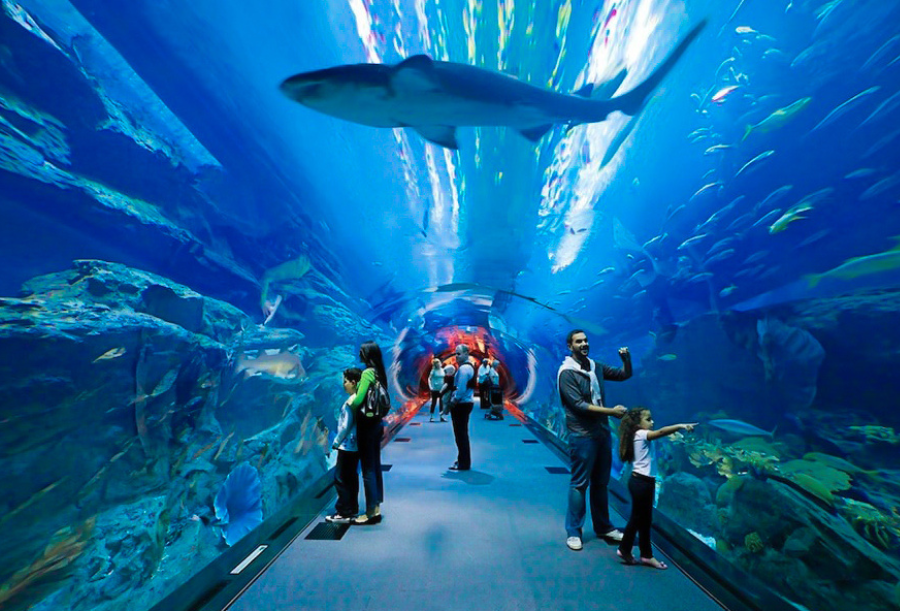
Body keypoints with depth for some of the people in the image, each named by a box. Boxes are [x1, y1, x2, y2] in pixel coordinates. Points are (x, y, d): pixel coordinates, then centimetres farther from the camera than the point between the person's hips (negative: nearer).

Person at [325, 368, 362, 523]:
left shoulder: (350, 401, -22)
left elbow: (345, 426, -20)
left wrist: (336, 442, -7)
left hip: (347, 445, -9)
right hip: (356, 445, 9)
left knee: (341, 479, 6)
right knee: (351, 478, 18)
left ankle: (344, 513, 17)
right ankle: (352, 509, 30)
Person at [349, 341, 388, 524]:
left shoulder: (367, 373, -18)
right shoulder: (379, 372, 6)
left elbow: (358, 400, -20)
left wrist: (349, 407, 0)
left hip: (367, 423, -8)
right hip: (377, 422, 8)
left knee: (368, 470, 6)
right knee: (375, 467, 18)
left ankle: (371, 512, 20)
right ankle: (376, 507, 31)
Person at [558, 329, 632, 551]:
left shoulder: (596, 367, 5)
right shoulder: (567, 373, -15)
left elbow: (625, 375, 16)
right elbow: (579, 405, -20)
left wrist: (626, 359, -3)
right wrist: (611, 411, -21)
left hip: (603, 433, 6)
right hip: (582, 436, -6)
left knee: (601, 483, 20)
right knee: (579, 483, 4)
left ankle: (603, 527, 37)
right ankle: (573, 532, 20)